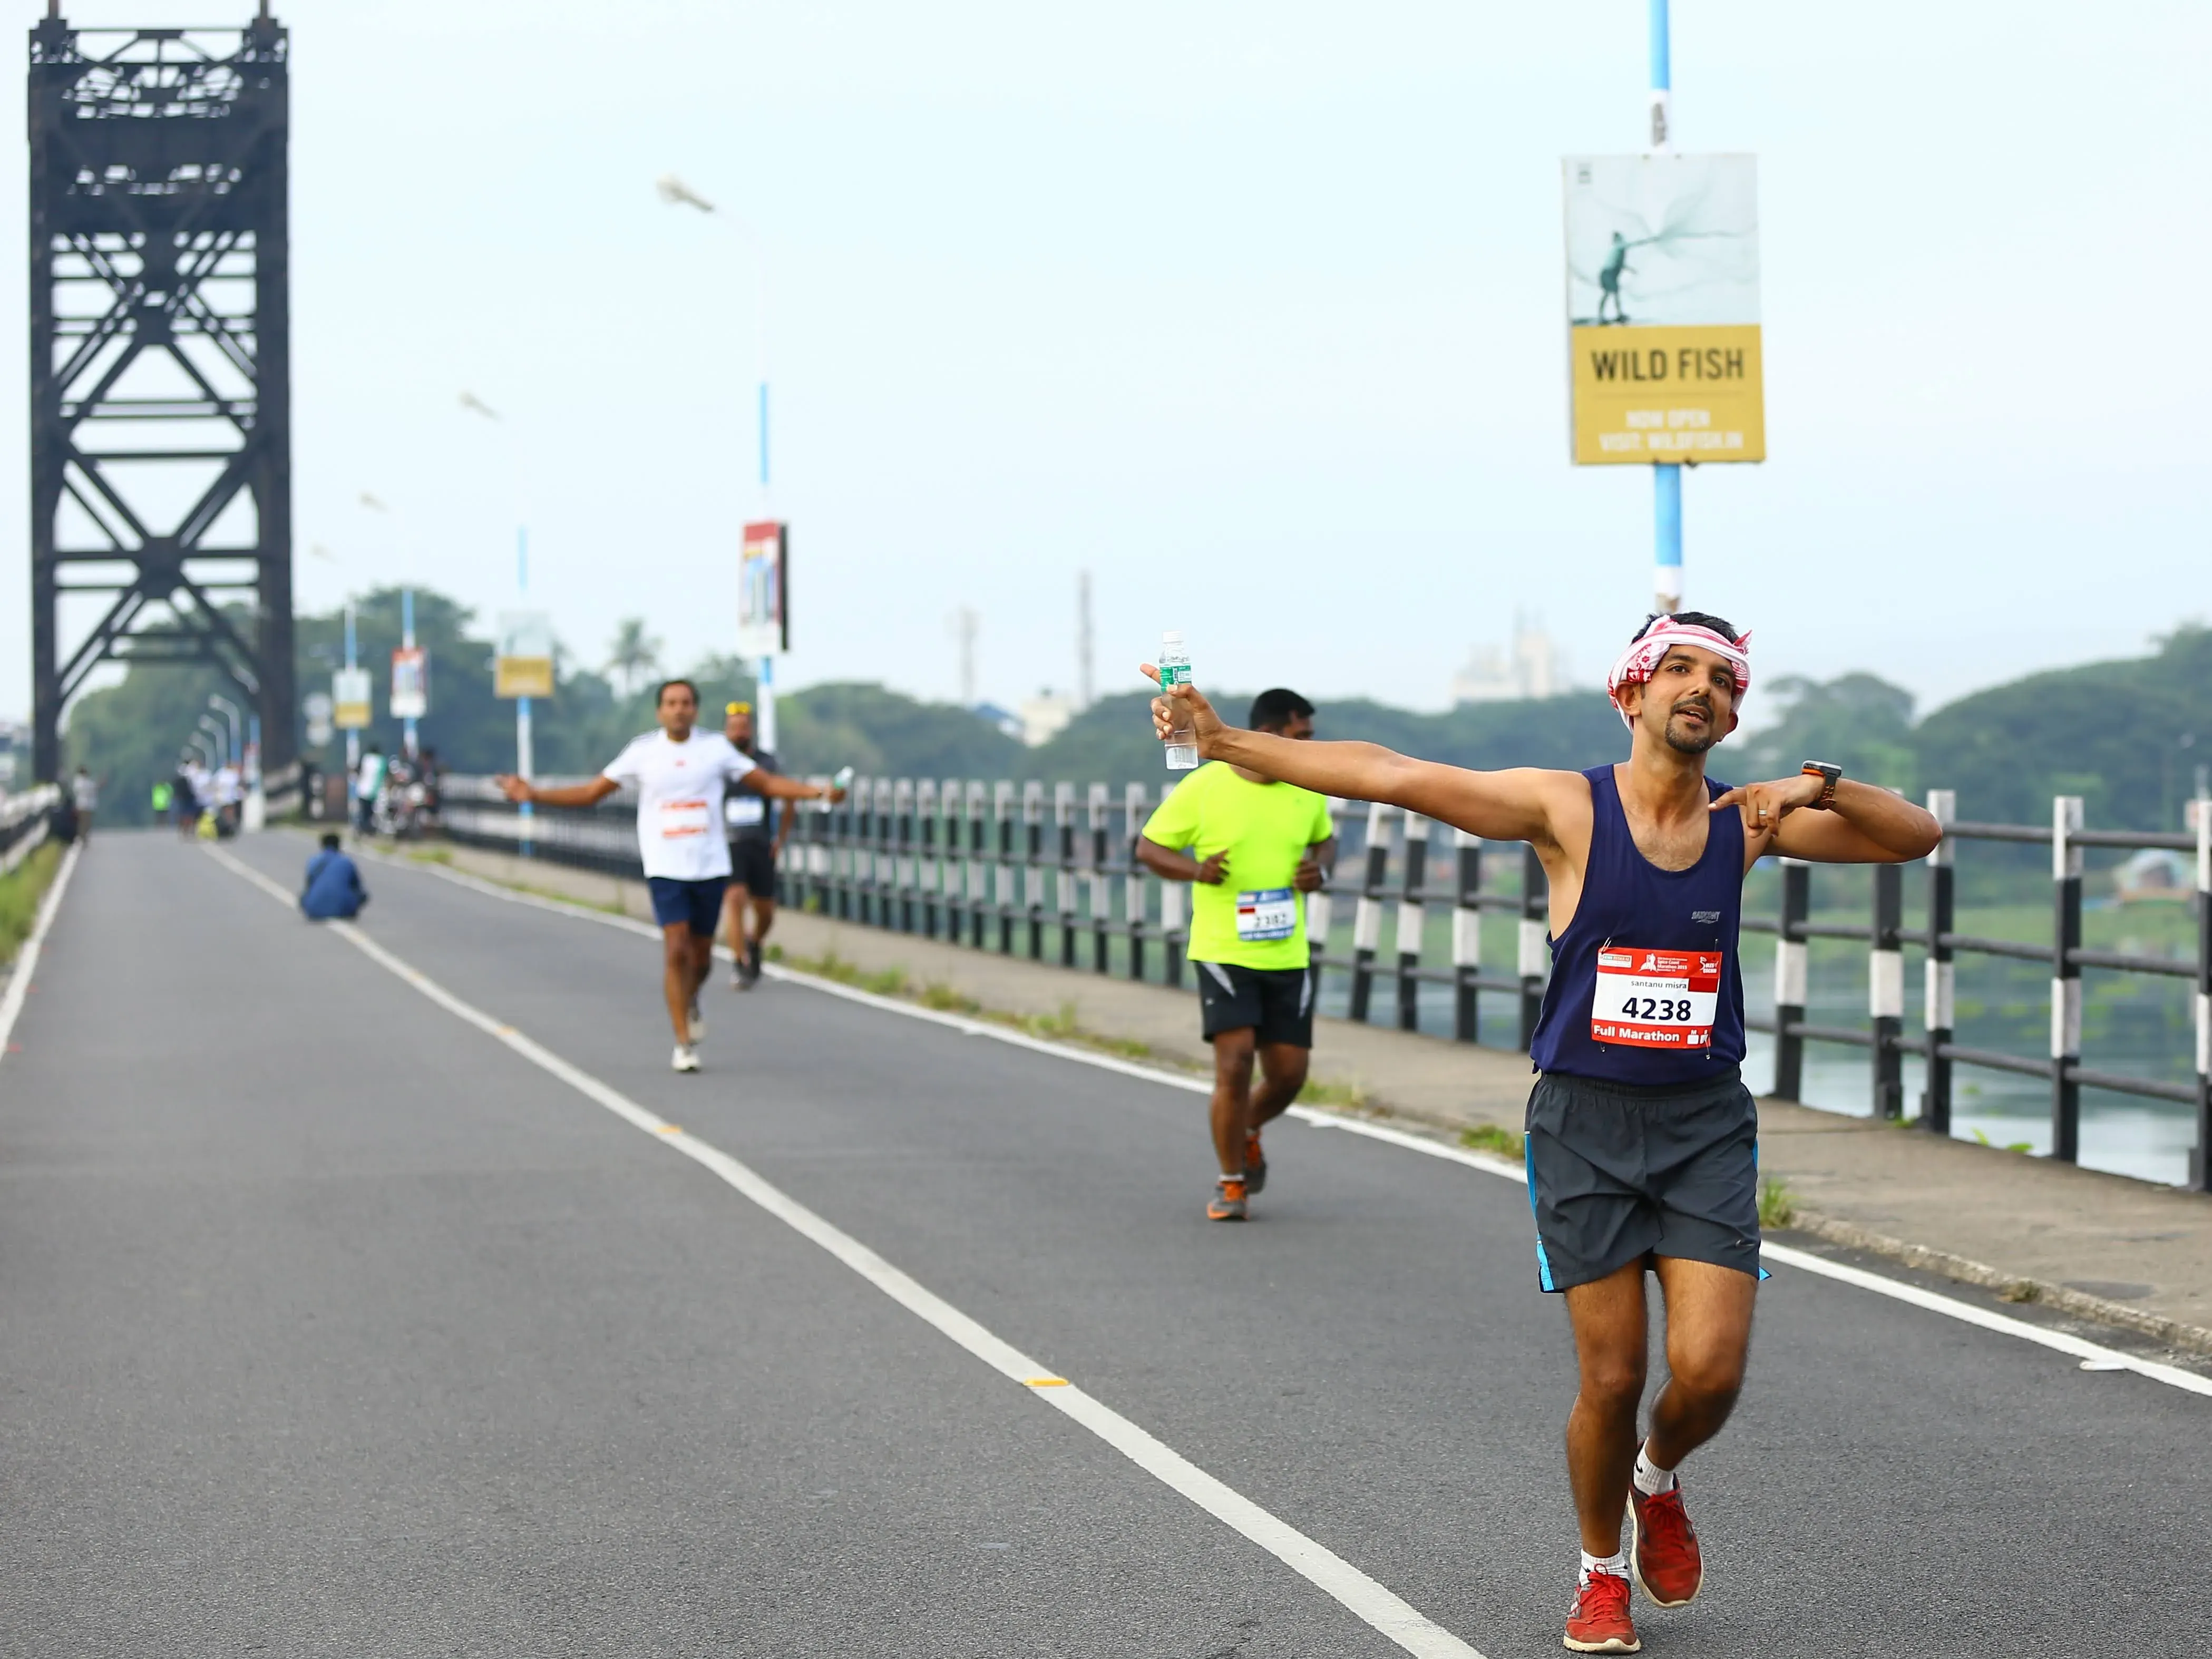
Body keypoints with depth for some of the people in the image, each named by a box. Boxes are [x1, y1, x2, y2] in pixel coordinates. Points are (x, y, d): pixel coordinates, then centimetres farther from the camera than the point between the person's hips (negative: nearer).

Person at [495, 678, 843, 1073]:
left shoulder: (716, 748, 3)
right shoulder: (643, 752, 1)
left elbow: (768, 783, 7)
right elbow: (591, 793, 7)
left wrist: (818, 791, -4)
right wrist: (534, 795, 0)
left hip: (711, 866, 2)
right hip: (665, 868, -2)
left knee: (701, 955, 8)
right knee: (676, 951, -13)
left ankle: (690, 1002, 42)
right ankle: (684, 1044, -6)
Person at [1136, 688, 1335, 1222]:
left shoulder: (1307, 789, 4)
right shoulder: (1203, 788, -9)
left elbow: (1325, 840, 22)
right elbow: (1147, 847, 0)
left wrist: (1320, 868, -1)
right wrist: (1196, 869, -18)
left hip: (1288, 957, 4)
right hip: (1223, 952, -4)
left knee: (1289, 1075, 4)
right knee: (1235, 1062, -14)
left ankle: (1248, 1132, 38)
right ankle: (1231, 1183, 3)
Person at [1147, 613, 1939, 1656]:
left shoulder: (1746, 819, 3)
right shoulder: (1567, 808, -5)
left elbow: (1916, 838, 2)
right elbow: (1391, 777, -9)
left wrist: (1821, 788, -17)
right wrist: (1227, 742, -15)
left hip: (1706, 1127, 2)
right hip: (1585, 1122, -2)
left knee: (1709, 1370, -9)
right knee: (1612, 1378, -1)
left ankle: (1658, 1481, 26)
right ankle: (1602, 1572, 24)